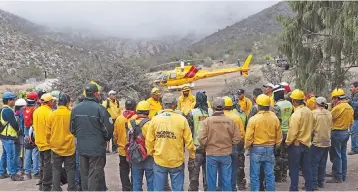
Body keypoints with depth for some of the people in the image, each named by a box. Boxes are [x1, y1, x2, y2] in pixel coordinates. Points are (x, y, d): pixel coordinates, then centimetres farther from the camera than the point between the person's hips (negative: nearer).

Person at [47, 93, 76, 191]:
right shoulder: (71, 114, -11)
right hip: (69, 147, -2)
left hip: (56, 147, 2)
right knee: (70, 169, 9)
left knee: (56, 169, 12)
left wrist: (50, 142, 15)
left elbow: (48, 132, 0)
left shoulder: (51, 115, -5)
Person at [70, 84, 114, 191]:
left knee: (84, 175, 17)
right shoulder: (100, 109, -16)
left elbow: (72, 129, 9)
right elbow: (108, 130, -14)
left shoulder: (75, 109, 1)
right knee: (95, 176, 2)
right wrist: (106, 139, 7)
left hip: (82, 148, 6)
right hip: (97, 148, -5)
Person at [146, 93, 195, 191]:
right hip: (177, 161, -1)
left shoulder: (155, 119, -6)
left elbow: (149, 141, -1)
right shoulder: (182, 119, -11)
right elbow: (188, 141, -7)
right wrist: (191, 156, 8)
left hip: (159, 161, 2)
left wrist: (151, 154, 15)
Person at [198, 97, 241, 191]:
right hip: (226, 154, 2)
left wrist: (206, 146, 4)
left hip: (211, 154, -2)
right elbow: (237, 138, -4)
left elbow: (201, 138, -16)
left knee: (211, 180, 10)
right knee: (226, 180, 13)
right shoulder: (230, 121, -6)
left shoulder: (207, 121, -12)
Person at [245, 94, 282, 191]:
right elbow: (279, 137, 5)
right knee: (270, 175, 11)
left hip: (256, 149, -3)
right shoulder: (275, 118, -4)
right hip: (270, 149, 3)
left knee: (255, 175, 6)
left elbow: (248, 137, -12)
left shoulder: (253, 119, -14)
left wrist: (247, 146, 6)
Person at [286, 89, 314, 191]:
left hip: (296, 144, -7)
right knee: (306, 167, 15)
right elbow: (311, 128, 8)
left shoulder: (296, 114, -22)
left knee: (294, 169, 3)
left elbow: (292, 132, -20)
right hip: (306, 143, 7)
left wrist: (287, 142, -6)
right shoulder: (309, 112, 0)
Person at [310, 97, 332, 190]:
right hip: (326, 142, 6)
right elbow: (331, 127, 10)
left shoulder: (314, 113, -14)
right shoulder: (329, 113, 2)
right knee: (322, 163, 14)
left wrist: (311, 135, 6)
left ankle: (314, 184, 2)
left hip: (316, 141, -6)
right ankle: (321, 182, 23)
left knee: (314, 164, 1)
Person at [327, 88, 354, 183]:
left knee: (336, 156, -1)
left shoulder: (338, 107, -19)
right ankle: (343, 176, 24)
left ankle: (337, 177, 3)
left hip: (337, 133, -9)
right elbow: (351, 122, 14)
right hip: (346, 132, 9)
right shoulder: (350, 107, 8)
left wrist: (331, 106, -5)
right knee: (343, 155, 16)